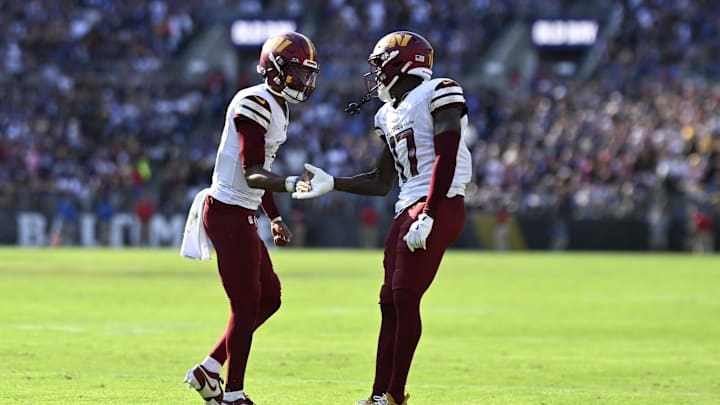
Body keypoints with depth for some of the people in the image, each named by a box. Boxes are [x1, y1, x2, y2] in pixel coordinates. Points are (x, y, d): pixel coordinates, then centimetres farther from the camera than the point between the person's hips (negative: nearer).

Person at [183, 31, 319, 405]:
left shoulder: (276, 108, 15)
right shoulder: (256, 104, -17)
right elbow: (252, 175, -24)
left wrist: (274, 218, 22)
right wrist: (290, 183, -38)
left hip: (241, 215, 10)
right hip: (229, 214, -10)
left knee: (269, 298, 15)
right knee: (246, 305, -3)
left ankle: (208, 371, 21)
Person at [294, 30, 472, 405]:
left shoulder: (439, 95, -6)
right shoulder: (390, 115, 21)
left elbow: (445, 160, -14)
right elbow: (381, 182, 25)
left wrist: (427, 216, -20)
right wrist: (331, 184, 19)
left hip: (439, 206, -9)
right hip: (408, 210, 9)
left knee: (405, 298, -12)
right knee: (390, 301, 5)